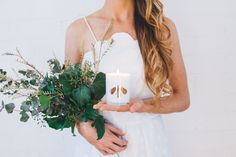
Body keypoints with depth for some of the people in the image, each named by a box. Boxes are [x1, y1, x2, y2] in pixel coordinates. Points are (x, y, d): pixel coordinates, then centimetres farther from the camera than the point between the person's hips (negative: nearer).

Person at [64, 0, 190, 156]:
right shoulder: (79, 29, -6)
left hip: (148, 141, 1)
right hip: (98, 144, 0)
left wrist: (142, 106, -19)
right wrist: (86, 129, -15)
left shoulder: (164, 26, -6)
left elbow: (182, 98, -2)